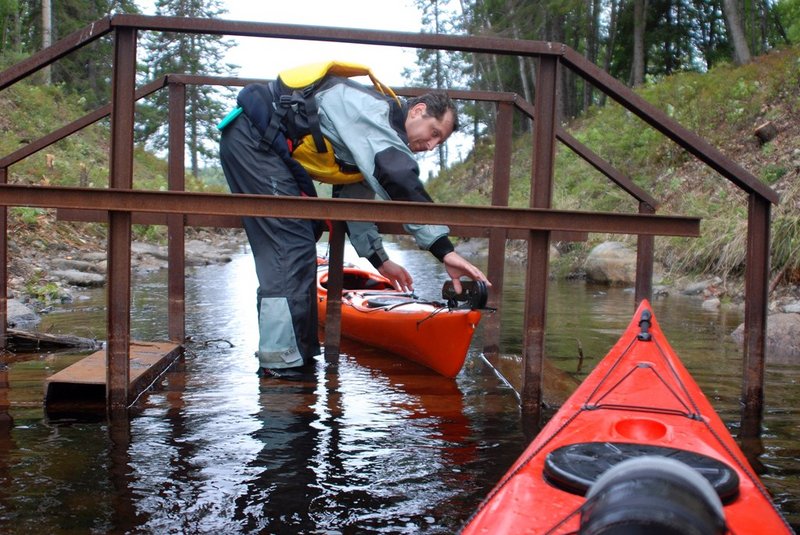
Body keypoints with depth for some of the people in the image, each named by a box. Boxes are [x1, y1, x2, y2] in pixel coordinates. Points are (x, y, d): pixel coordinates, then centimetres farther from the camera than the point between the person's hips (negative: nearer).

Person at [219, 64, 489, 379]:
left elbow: (354, 201, 18)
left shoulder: (373, 142, 13)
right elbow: (402, 183, -31)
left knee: (294, 245, 10)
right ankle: (282, 359, -9)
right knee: (292, 245, -14)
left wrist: (380, 260, 16)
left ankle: (298, 349, 16)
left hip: (268, 146, 11)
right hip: (252, 136, -11)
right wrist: (445, 250, -33)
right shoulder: (374, 109, -19)